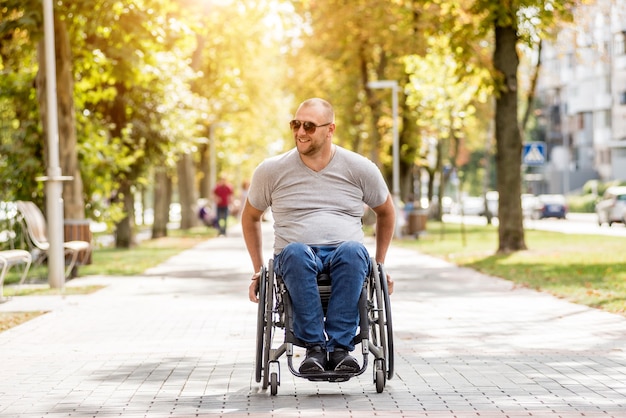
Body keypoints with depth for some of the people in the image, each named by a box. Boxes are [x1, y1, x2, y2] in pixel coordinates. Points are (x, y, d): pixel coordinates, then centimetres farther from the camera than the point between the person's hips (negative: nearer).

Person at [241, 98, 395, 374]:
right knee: (295, 251, -38)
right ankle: (314, 346, -37)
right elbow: (250, 216, 22)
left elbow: (386, 212, 23)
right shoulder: (271, 171, 8)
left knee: (353, 250, -38)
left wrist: (379, 264, 19)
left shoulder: (360, 169, 8)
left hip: (345, 254, 0)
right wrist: (258, 270, 17)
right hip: (294, 258, 0)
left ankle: (340, 346, -38)